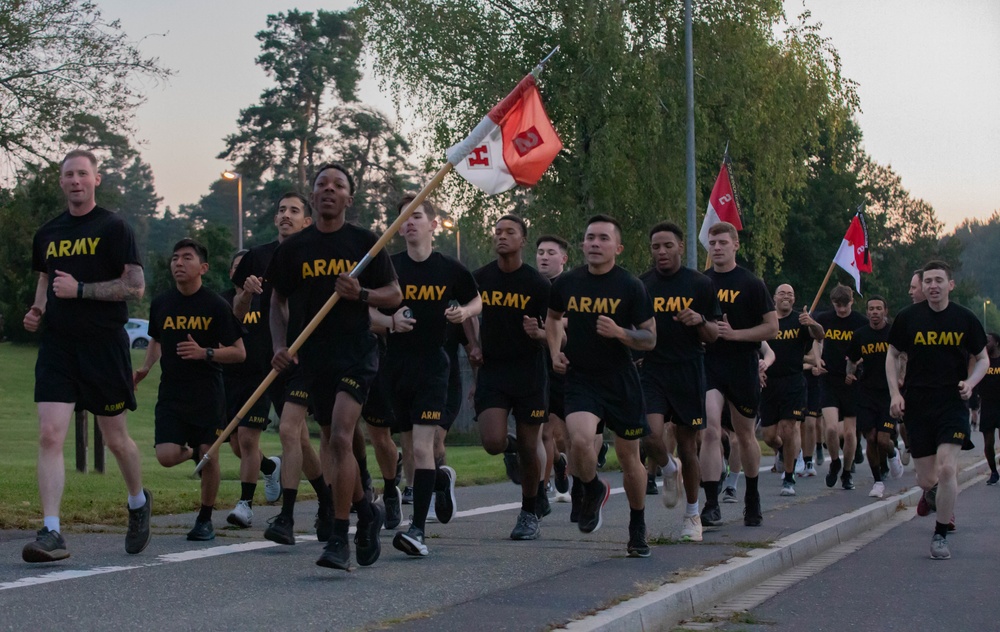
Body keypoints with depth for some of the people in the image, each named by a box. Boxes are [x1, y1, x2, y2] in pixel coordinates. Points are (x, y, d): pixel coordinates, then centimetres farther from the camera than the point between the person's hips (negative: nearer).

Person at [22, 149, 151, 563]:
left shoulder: (113, 228, -4)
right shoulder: (48, 234, 13)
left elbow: (135, 287, -10)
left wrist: (79, 289, -17)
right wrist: (38, 311, 7)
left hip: (104, 345, -4)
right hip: (57, 345, 4)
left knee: (115, 438, 9)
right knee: (50, 435, -12)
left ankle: (139, 502, 38)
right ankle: (51, 533, -14)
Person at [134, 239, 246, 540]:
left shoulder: (216, 306, -6)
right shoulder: (161, 304, 6)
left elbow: (239, 352, -5)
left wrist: (204, 353, -19)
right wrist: (145, 369, 7)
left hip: (208, 394, -3)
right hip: (171, 392, 3)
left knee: (209, 456, -2)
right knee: (166, 456, -12)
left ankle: (205, 519, 18)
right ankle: (193, 452, 24)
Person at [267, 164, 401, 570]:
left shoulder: (364, 243, 3)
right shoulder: (293, 248, 8)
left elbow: (395, 295, 6)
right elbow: (278, 301, 14)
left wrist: (361, 294, -13)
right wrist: (280, 346, 0)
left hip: (355, 353, -3)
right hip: (310, 355, 4)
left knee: (340, 438, -17)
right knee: (331, 440, 10)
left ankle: (339, 540, -13)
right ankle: (365, 510, 34)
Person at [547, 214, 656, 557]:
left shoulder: (631, 287, -7)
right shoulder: (567, 283, 2)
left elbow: (650, 339, -4)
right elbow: (553, 316, 23)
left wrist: (619, 333, -22)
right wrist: (555, 350, 8)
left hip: (621, 382, -1)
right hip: (580, 378, 1)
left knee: (629, 459, 9)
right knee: (580, 440, -26)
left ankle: (638, 528, 32)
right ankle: (593, 491, 7)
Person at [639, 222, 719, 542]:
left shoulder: (700, 284, 2)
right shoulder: (640, 286, 6)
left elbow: (713, 335, 5)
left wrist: (700, 321, -15)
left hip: (688, 374, -1)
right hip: (652, 372, 1)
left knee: (687, 445, 5)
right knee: (651, 437, -19)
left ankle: (692, 515, 22)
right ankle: (669, 471, 16)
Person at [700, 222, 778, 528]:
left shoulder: (751, 284, -1)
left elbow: (772, 327, -4)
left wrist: (734, 333, -16)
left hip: (743, 368, -1)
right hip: (708, 365, 1)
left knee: (745, 435, 12)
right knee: (710, 431, -17)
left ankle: (752, 498, 33)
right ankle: (711, 505, -19)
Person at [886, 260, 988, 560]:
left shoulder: (965, 319, -1)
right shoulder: (908, 318, 0)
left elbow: (983, 359, 11)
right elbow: (892, 355, 11)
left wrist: (970, 382, -9)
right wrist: (895, 393, -1)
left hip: (952, 404, -1)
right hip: (917, 407, 1)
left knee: (946, 469, -17)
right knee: (926, 479, 3)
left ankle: (941, 534, -1)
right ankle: (931, 494, 43)